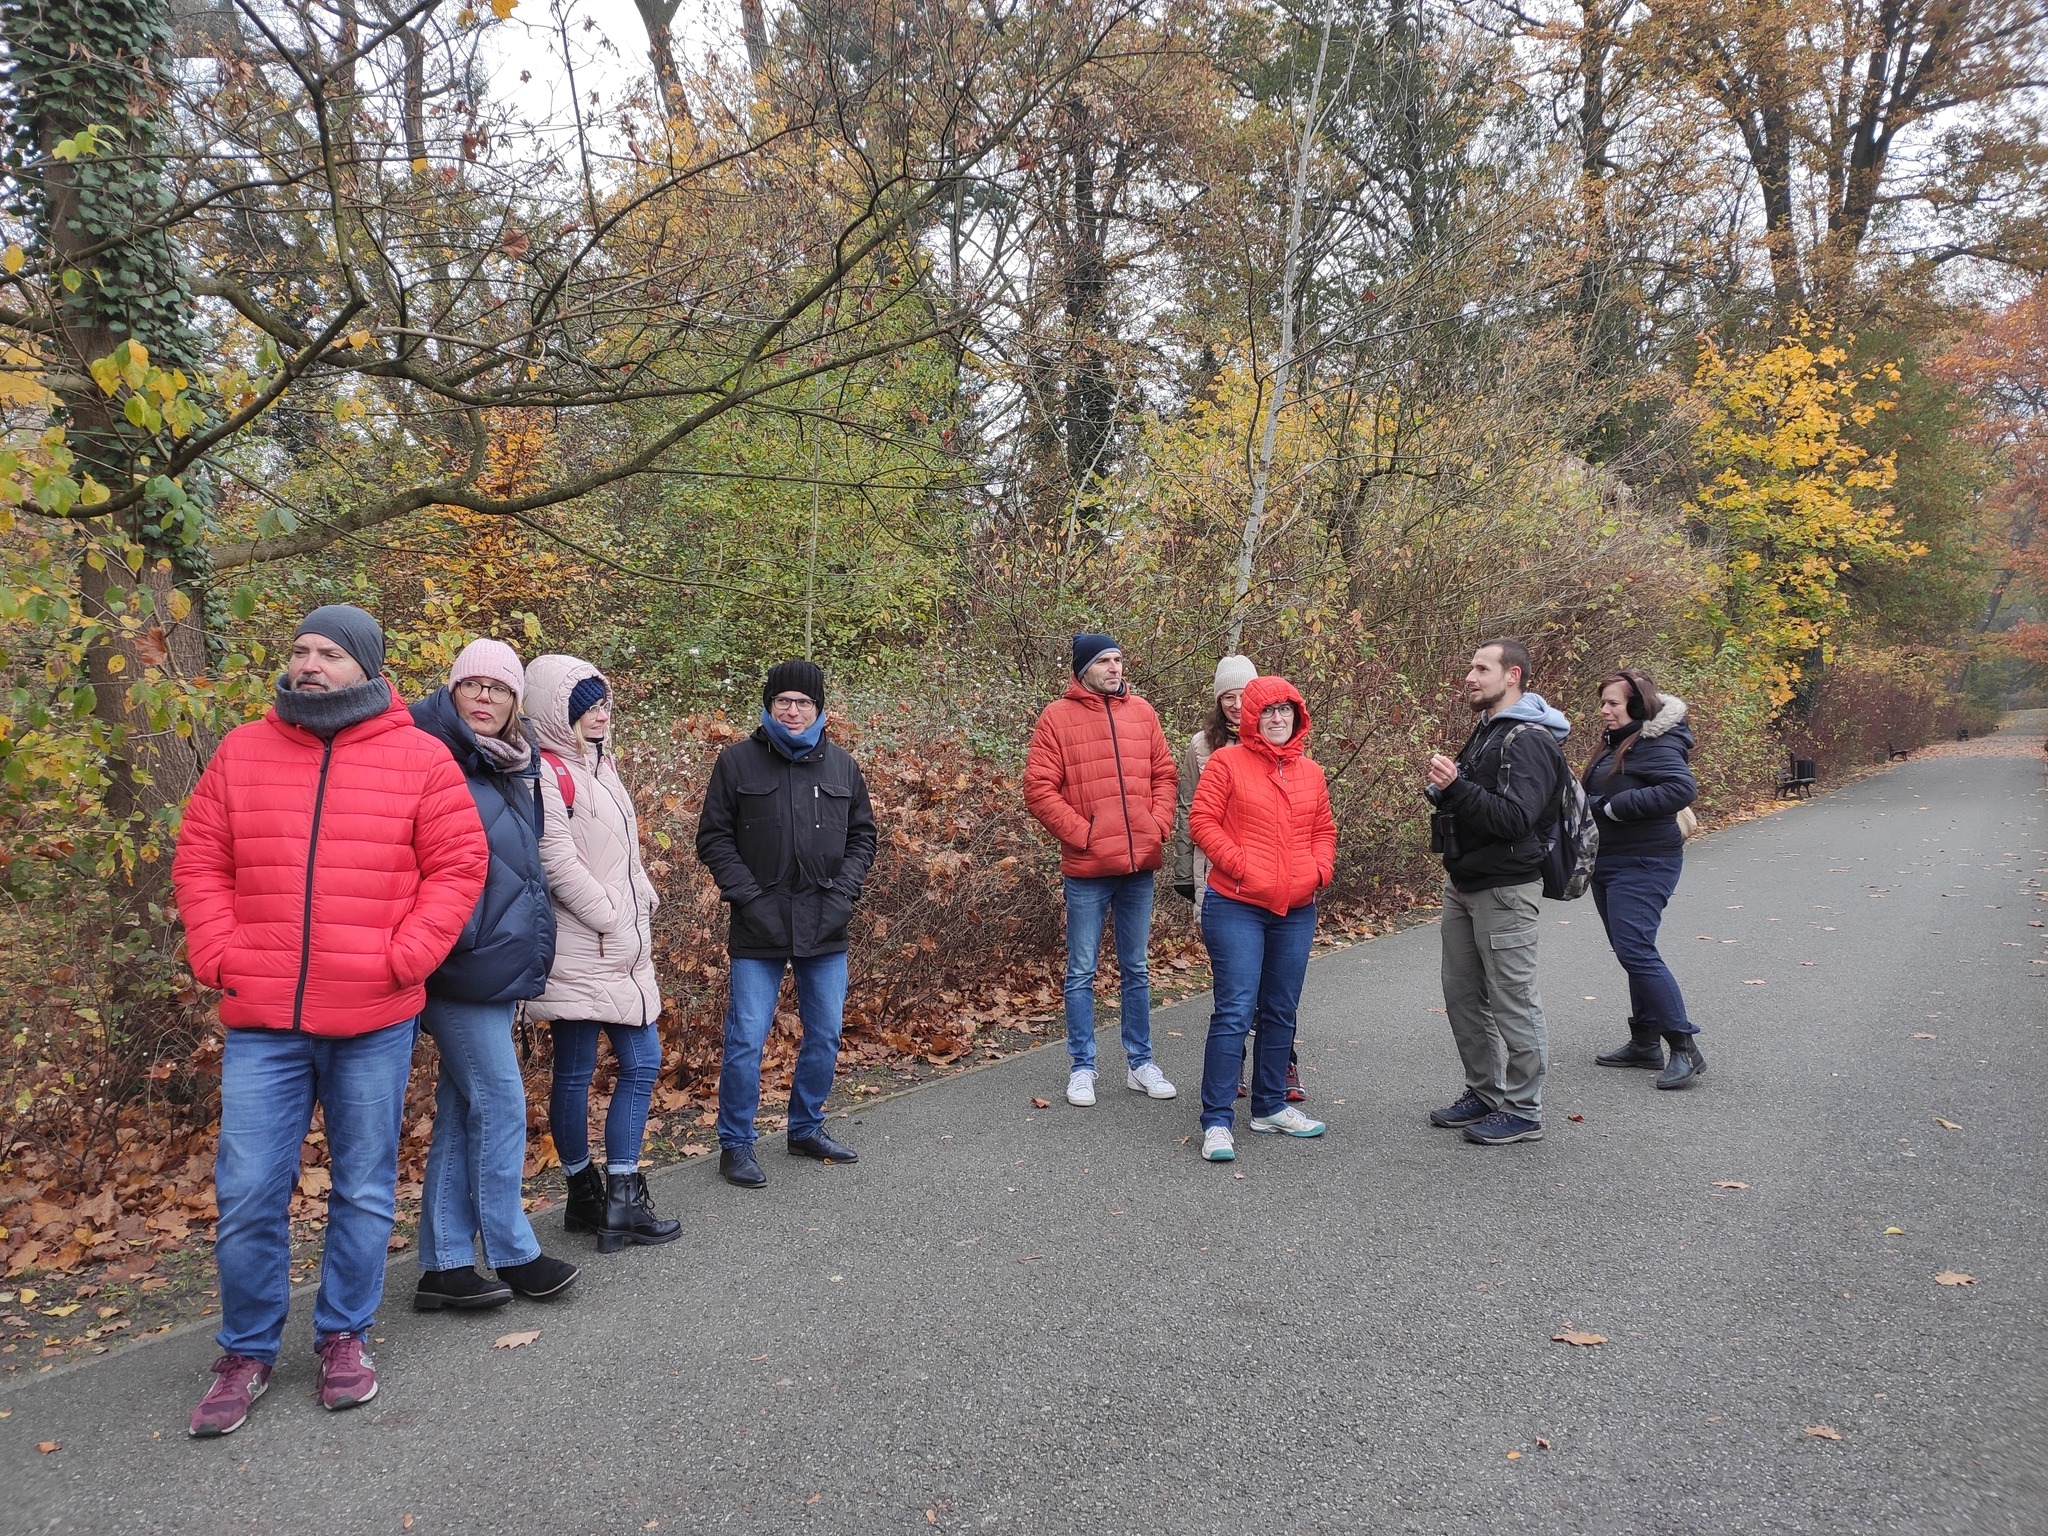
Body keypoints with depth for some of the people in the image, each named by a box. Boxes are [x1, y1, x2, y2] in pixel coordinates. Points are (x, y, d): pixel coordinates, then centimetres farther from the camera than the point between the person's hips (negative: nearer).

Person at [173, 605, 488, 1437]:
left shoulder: (420, 759, -2)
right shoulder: (241, 752, 6)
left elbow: (458, 866, -2)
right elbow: (200, 861, 9)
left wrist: (403, 958, -10)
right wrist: (217, 956, -3)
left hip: (374, 1022, -1)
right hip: (261, 1023, 2)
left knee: (364, 1190, 11)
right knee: (247, 1196, 5)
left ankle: (344, 1335, 29)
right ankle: (247, 1351, 25)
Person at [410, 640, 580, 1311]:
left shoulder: (517, 770, 15)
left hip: (500, 968, 8)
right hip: (464, 969, -8)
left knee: (462, 1113, 11)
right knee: (500, 1107, -3)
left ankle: (444, 1267, 19)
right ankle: (514, 1254, 11)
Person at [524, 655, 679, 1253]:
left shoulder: (599, 764, 16)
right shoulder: (547, 772, -12)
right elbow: (559, 865, -18)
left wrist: (642, 909, 8)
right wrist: (614, 921, -13)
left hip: (623, 950, 9)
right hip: (580, 951, -9)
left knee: (642, 1062, 8)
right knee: (575, 1073, 3)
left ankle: (621, 1198, 17)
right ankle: (586, 1196, 14)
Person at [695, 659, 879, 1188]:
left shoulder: (841, 764, 7)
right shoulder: (738, 761, -2)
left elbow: (862, 834, 13)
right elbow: (713, 837, -1)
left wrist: (844, 891, -1)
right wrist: (747, 895, -11)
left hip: (826, 927, 4)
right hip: (759, 928, -3)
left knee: (825, 1035, 12)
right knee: (746, 1040, -2)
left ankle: (807, 1128, 31)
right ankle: (735, 1144, 13)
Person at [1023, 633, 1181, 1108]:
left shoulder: (1141, 711, 8)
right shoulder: (1058, 716, -5)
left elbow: (1165, 774, 12)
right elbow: (1039, 789, -9)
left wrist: (1158, 827, -2)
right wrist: (1082, 833, -13)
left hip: (1140, 865, 4)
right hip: (1086, 867, -4)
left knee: (1136, 970, 14)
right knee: (1082, 972, 6)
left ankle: (1140, 1063, 25)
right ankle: (1082, 1068, 17)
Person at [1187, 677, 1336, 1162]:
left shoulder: (1311, 772, 12)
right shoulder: (1227, 762, -3)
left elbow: (1324, 829, 20)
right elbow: (1201, 821, -8)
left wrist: (1320, 868, 2)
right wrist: (1241, 864, -15)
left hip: (1296, 911, 6)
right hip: (1236, 907, -6)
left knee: (1281, 1012, 14)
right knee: (1235, 1010, -10)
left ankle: (1271, 1106, 28)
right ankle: (1217, 1122, -5)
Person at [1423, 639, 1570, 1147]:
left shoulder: (1530, 741, -15)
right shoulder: (1486, 731, 16)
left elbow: (1515, 818, -25)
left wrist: (1456, 788, -31)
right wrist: (1444, 791, 7)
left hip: (1505, 889, -10)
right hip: (1463, 884, 10)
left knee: (1513, 1000, -1)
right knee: (1462, 994, 15)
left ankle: (1523, 1110, 9)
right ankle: (1484, 1093, 28)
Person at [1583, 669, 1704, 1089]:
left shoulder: (1656, 744, -16)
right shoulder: (1616, 742, 13)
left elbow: (1683, 788, -29)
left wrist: (1616, 806, -25)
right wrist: (1584, 801, -1)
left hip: (1643, 866, -10)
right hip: (1608, 863, 10)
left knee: (1635, 951, -14)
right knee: (1631, 951, 15)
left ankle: (1685, 1048, -6)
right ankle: (1645, 1042, 24)